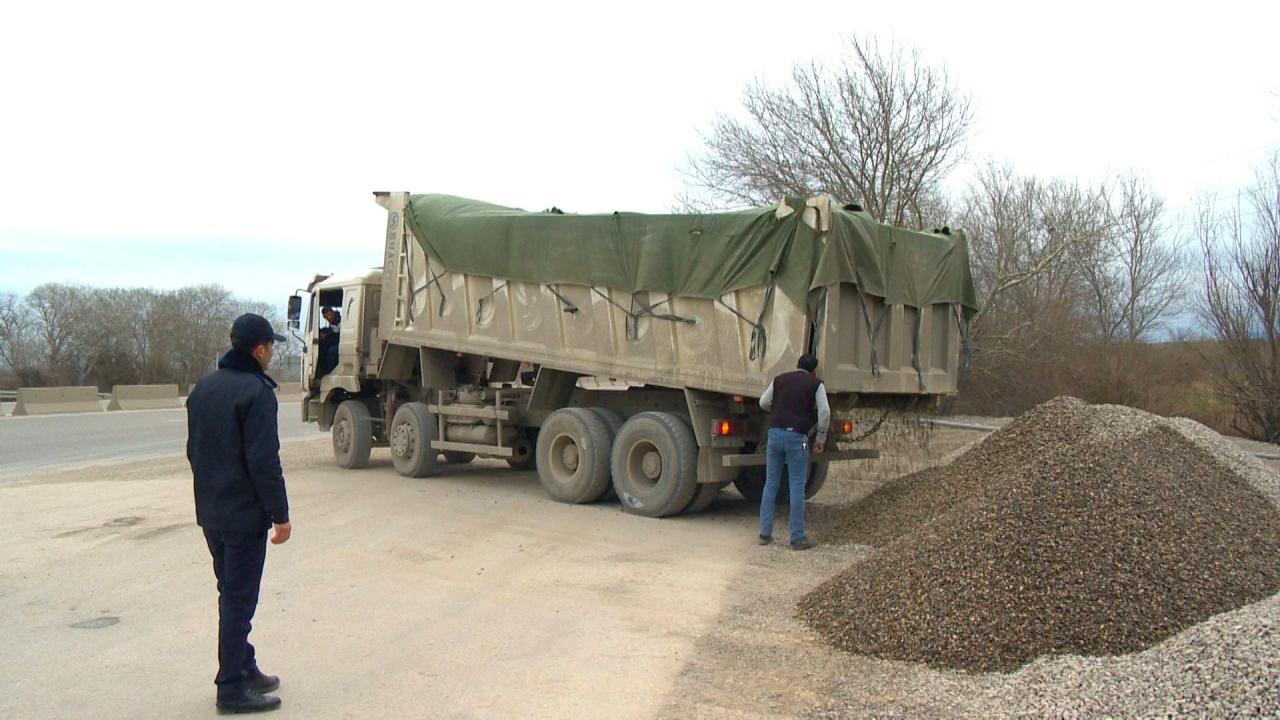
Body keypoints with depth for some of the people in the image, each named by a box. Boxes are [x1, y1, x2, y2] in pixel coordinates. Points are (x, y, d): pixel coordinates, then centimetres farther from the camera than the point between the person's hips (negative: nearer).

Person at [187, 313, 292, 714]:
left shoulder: (203, 387, 9)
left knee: (232, 593, 18)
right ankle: (232, 688, 7)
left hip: (210, 512, 9)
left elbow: (193, 450, 16)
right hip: (245, 515, -9)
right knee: (239, 600, -1)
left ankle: (245, 669, 29)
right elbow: (264, 461, -21)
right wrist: (280, 514, -15)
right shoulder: (256, 391, -18)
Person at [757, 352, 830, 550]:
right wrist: (821, 438, 5)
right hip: (797, 437, -3)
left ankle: (765, 533, 12)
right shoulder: (816, 384, 4)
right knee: (797, 487, 0)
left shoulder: (780, 379, 14)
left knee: (770, 484, 10)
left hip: (775, 433, 4)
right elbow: (824, 412, -5)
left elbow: (763, 403, 20)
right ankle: (797, 538, 2)